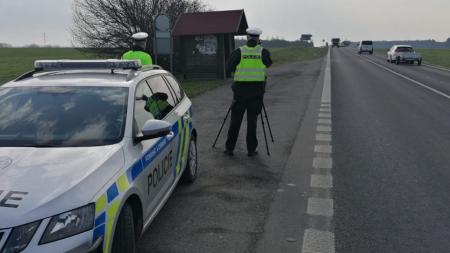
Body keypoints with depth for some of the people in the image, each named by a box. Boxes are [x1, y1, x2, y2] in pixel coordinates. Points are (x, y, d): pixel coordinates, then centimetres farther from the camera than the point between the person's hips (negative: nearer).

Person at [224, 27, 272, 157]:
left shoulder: (239, 52, -2)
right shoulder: (263, 52, -1)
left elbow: (229, 68, 2)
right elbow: (269, 63, 16)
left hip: (240, 89, 0)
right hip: (257, 89, 0)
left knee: (235, 120, 7)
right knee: (252, 120, 7)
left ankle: (229, 148, 12)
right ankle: (251, 149, 10)